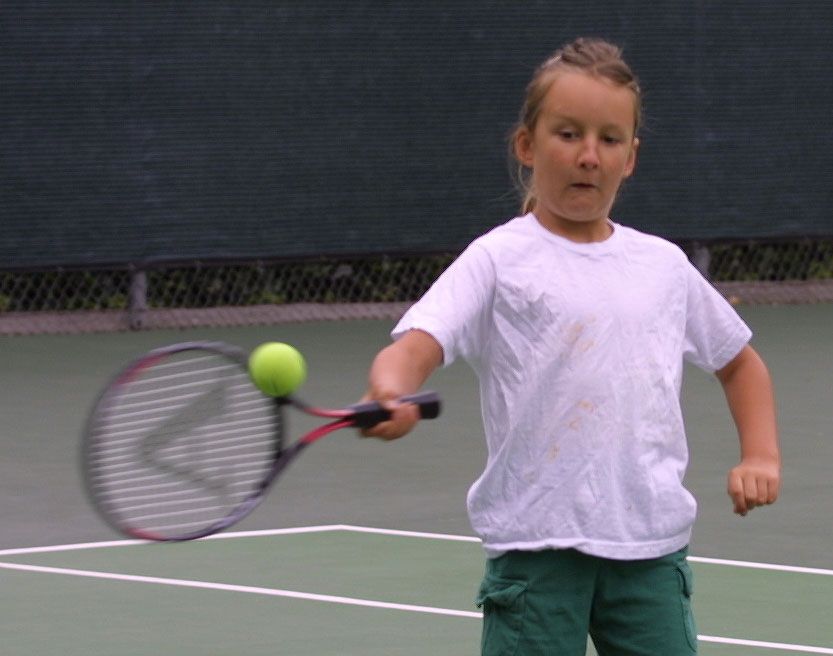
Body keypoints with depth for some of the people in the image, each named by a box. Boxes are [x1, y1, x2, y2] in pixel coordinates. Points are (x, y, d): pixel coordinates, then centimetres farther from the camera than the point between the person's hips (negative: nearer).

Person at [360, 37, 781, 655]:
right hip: (536, 550, -4)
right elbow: (415, 347, -16)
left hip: (651, 546, 4)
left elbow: (739, 361, 27)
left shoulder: (663, 265, 12)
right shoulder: (499, 260, -1)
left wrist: (761, 456, 12)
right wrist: (391, 395, -39)